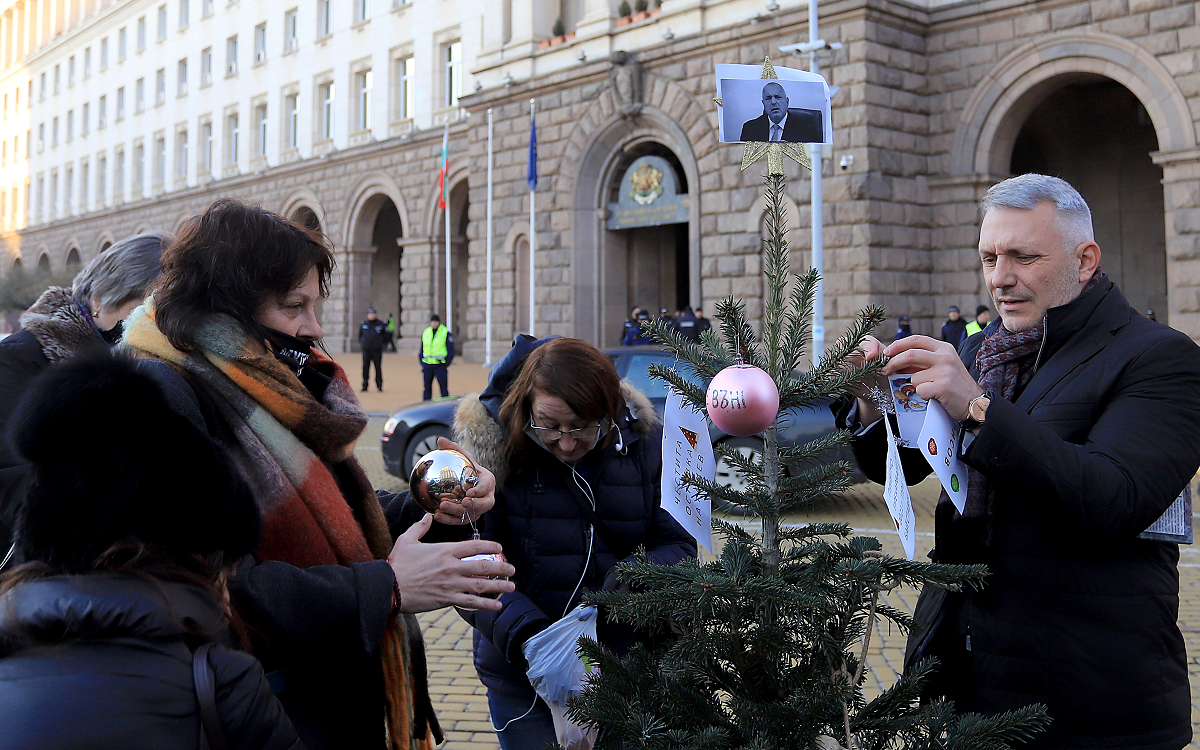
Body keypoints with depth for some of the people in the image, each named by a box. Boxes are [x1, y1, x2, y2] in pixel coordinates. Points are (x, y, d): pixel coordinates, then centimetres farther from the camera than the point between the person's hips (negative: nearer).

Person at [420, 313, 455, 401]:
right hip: (427, 365, 4)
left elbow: (451, 351, -1)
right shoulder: (425, 332, 10)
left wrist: (447, 364, -6)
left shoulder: (446, 333, -3)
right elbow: (422, 350, 18)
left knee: (443, 388, -3)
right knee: (427, 387, 8)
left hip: (440, 365, -4)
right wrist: (422, 364, 10)